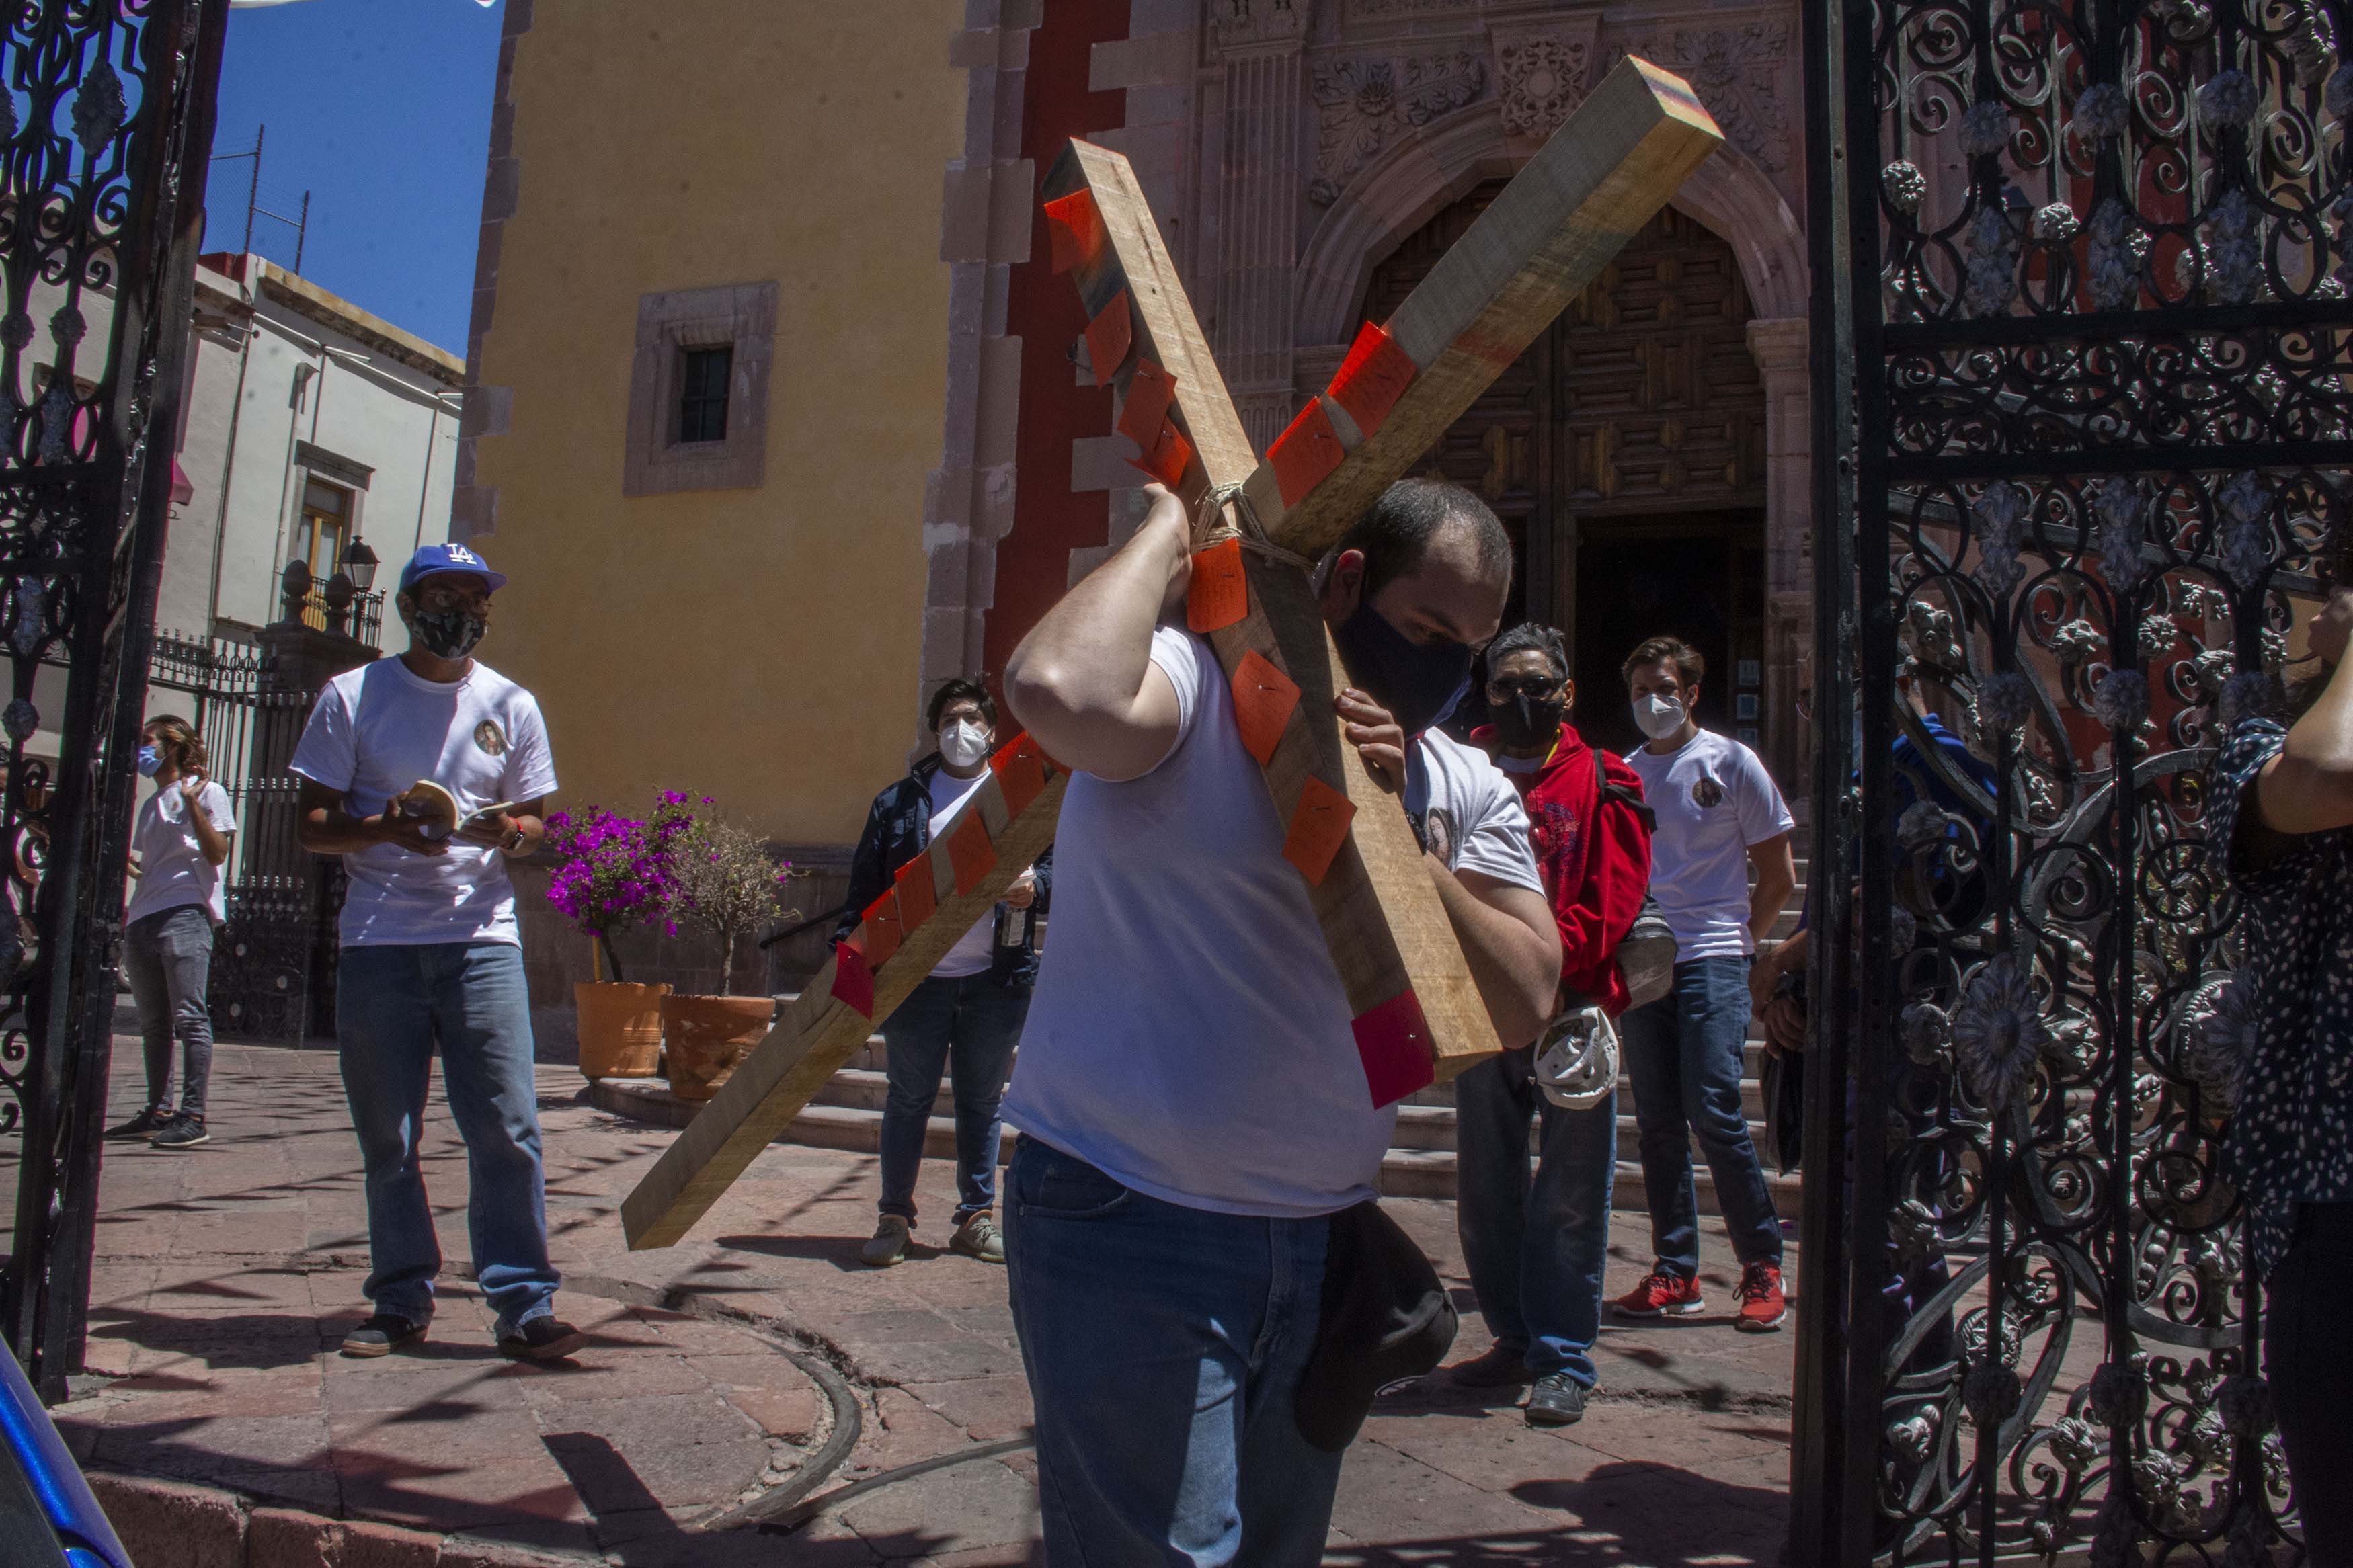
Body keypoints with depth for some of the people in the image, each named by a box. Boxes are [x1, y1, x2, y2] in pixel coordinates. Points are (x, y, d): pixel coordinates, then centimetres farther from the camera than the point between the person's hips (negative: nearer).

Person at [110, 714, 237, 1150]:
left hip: (185, 914, -8)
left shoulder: (206, 791, 3)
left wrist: (192, 803, -15)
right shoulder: (150, 805, 25)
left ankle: (193, 1116, -15)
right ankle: (158, 1112, 15)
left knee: (189, 1016, -12)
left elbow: (217, 854, -8)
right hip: (142, 920, 8)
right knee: (153, 1024, 9)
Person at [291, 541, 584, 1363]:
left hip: (481, 935, 0)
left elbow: (538, 821, 14)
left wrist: (509, 831, -10)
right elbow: (313, 824, 4)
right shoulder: (351, 696, 8)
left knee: (507, 1127, -6)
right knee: (387, 1139, 6)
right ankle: (402, 1302, 19)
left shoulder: (511, 704, 12)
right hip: (377, 943, 0)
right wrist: (383, 827, -16)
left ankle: (524, 1305, -1)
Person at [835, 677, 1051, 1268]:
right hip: (917, 979, 0)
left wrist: (1035, 885, -15)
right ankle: (894, 1217, 19)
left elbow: (1057, 862, 7)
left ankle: (977, 1218, 21)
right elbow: (864, 887, 7)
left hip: (994, 981, 1)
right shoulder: (898, 802, 10)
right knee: (908, 1098, 7)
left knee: (982, 1102, 10)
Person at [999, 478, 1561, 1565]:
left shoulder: (1466, 789, 6)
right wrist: (1167, 531, -20)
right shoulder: (1195, 688, -13)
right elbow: (1059, 690, -37)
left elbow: (1521, 1006, -5)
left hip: (1324, 1242, 7)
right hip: (1131, 1230, -7)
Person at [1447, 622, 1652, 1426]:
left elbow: (1614, 898, -4)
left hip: (1571, 1011, -3)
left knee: (1569, 1194, 1)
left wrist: (1553, 968, -17)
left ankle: (1565, 1360, 10)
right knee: (1485, 1187, 10)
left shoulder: (1603, 783, 5)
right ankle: (1515, 1338, 25)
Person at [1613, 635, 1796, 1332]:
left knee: (1713, 1111, -11)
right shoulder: (1624, 773, 13)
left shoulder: (1730, 762, 3)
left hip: (1710, 960, -4)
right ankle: (1676, 1271, 13)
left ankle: (1764, 1267, 3)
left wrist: (1738, 939, 3)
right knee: (1657, 1121, 5)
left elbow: (1779, 876, 6)